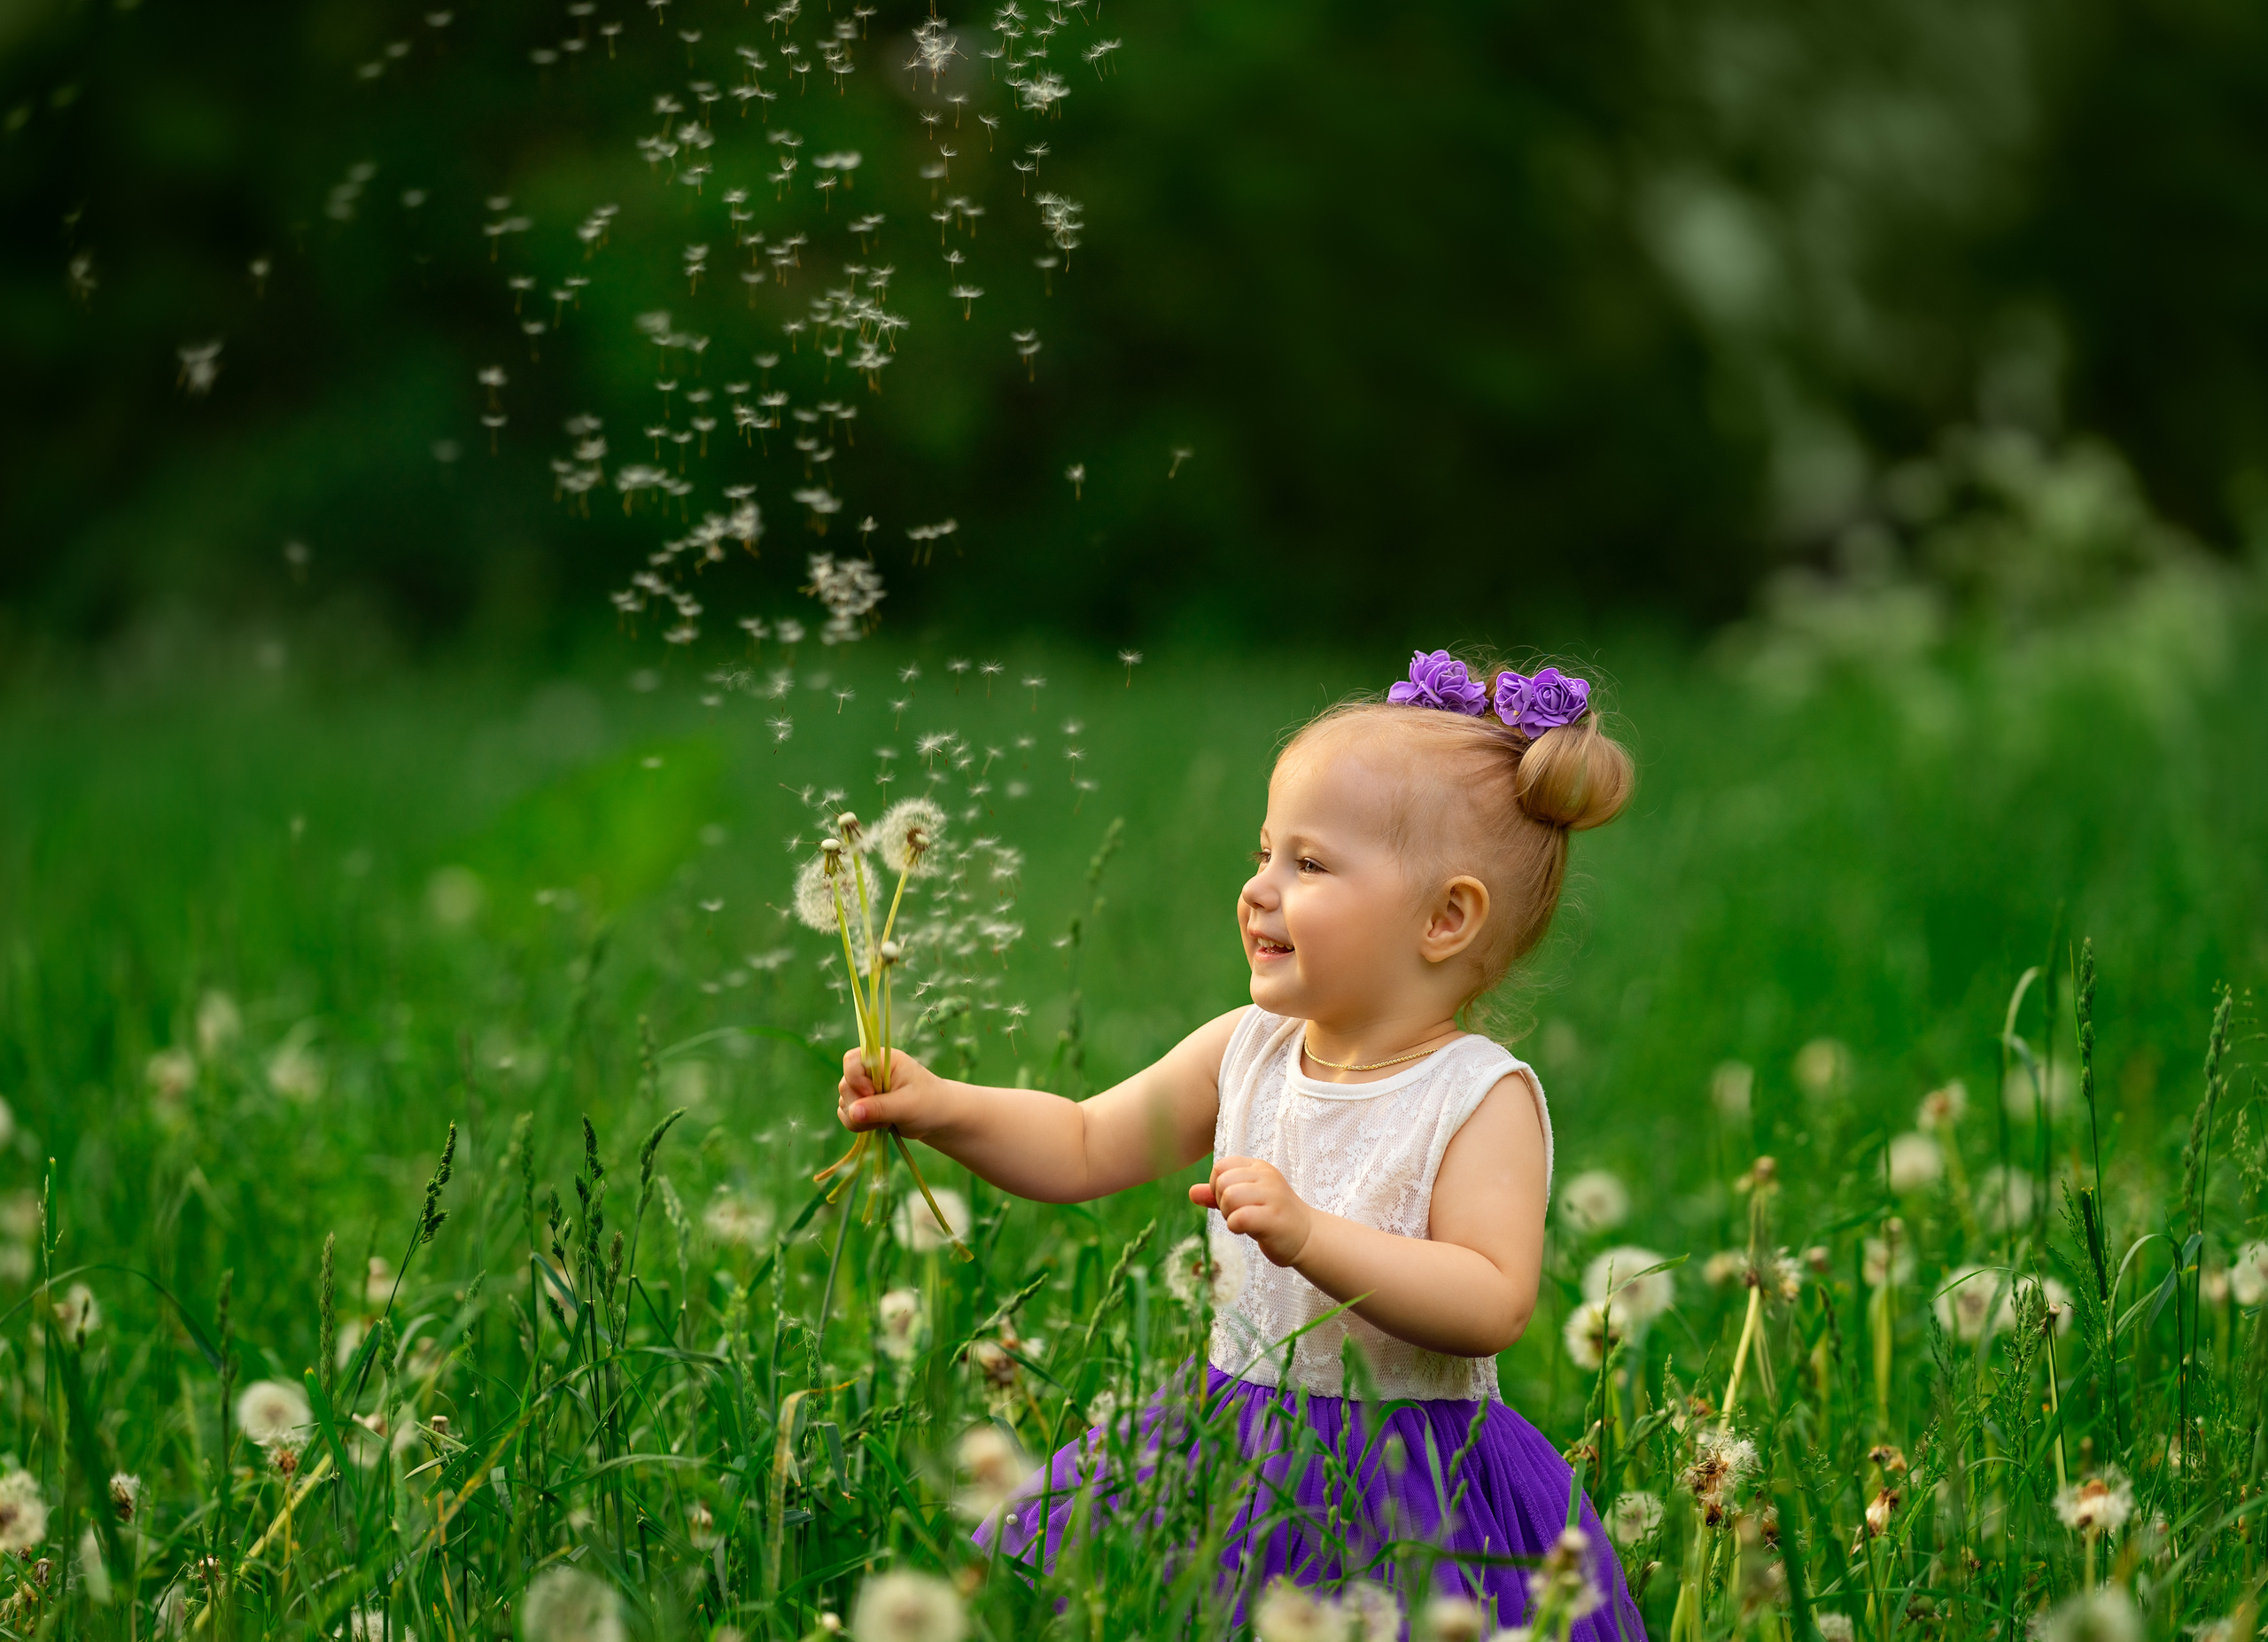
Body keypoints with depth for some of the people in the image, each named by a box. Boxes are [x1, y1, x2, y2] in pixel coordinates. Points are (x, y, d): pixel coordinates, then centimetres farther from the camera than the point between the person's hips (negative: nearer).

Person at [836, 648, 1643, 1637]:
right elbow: (1085, 1148, 11)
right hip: (1239, 1459, 5)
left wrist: (1310, 1236, -34)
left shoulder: (1483, 1099, -15)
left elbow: (1493, 1305, -25)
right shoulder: (1245, 1053, 3)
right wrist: (942, 1109, -6)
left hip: (1410, 1499, -5)